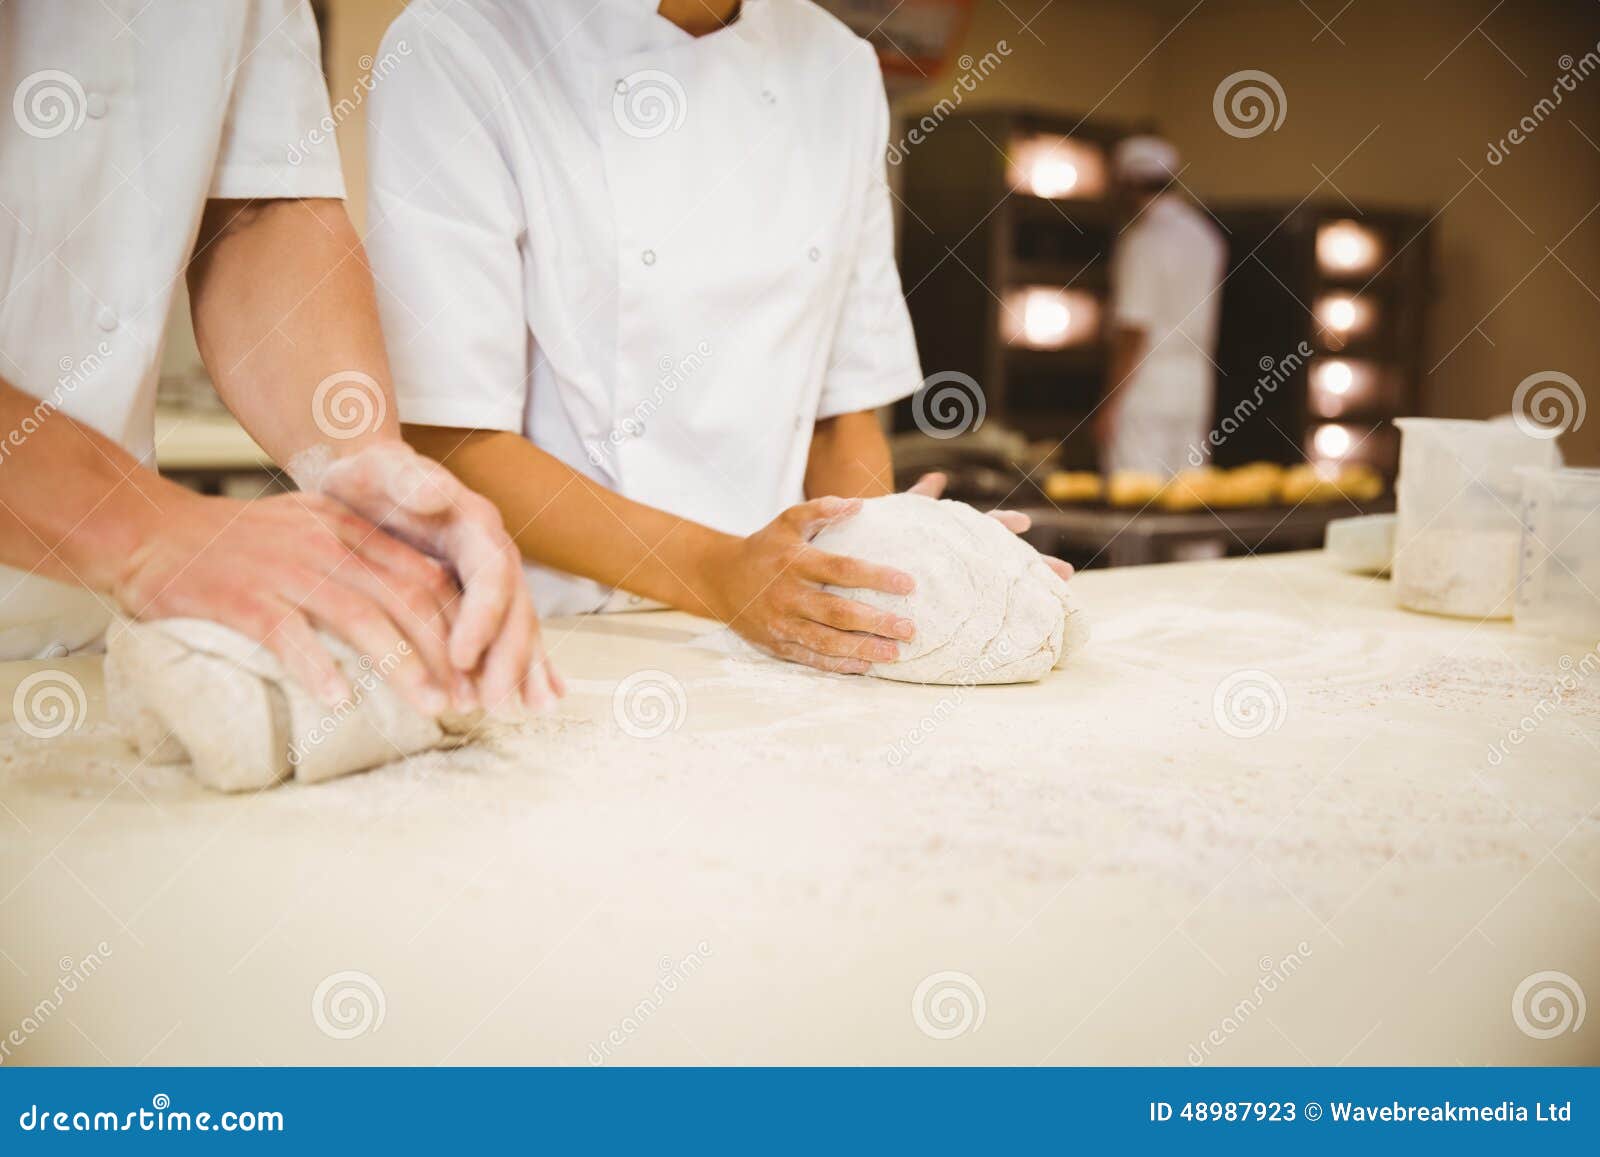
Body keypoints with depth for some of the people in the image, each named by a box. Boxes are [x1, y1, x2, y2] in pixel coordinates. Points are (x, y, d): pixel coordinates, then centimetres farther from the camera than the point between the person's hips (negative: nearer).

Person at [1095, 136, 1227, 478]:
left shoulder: (1143, 238, -12)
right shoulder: (1204, 234, 13)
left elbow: (1134, 328, -17)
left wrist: (1111, 402, -15)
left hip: (1145, 382, -8)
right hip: (1194, 382, 8)